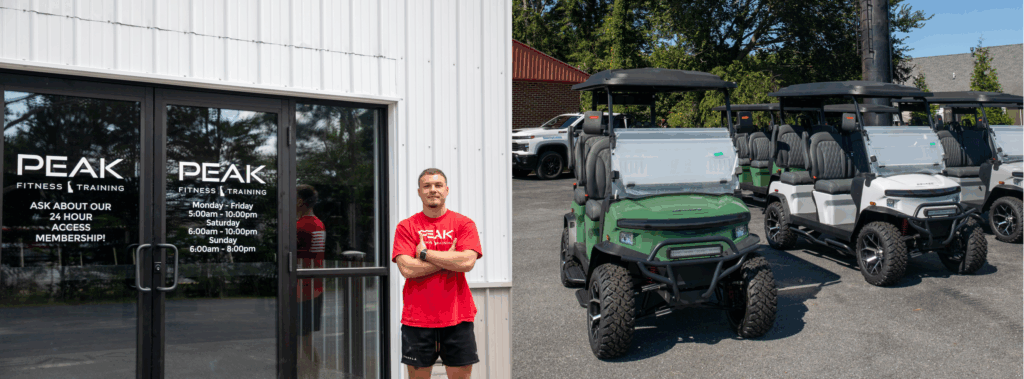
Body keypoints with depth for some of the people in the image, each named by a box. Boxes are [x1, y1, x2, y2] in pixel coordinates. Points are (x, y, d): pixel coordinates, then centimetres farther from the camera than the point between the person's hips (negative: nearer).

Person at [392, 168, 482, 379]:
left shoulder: (464, 224, 4)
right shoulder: (406, 227, 3)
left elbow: (467, 262, -12)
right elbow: (407, 268, -10)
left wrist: (425, 253, -8)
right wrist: (449, 258, -9)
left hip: (457, 316, 0)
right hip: (417, 318, 0)